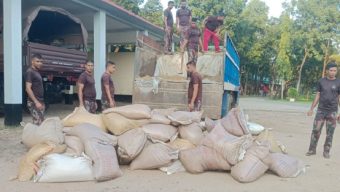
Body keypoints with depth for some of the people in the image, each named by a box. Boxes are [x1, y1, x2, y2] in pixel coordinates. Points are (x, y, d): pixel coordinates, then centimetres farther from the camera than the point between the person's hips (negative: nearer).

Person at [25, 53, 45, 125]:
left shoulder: (37, 72, 16)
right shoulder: (30, 72, -10)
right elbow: (28, 88, -17)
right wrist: (36, 102, -22)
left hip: (40, 102, 9)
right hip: (34, 102, -9)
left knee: (42, 122, 9)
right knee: (37, 123, -10)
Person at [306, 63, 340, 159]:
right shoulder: (321, 81, 5)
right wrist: (311, 109, 5)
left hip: (332, 112, -1)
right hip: (321, 110, 1)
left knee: (329, 133, 4)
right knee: (316, 130, -1)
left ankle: (326, 152, 15)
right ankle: (312, 149, 9)